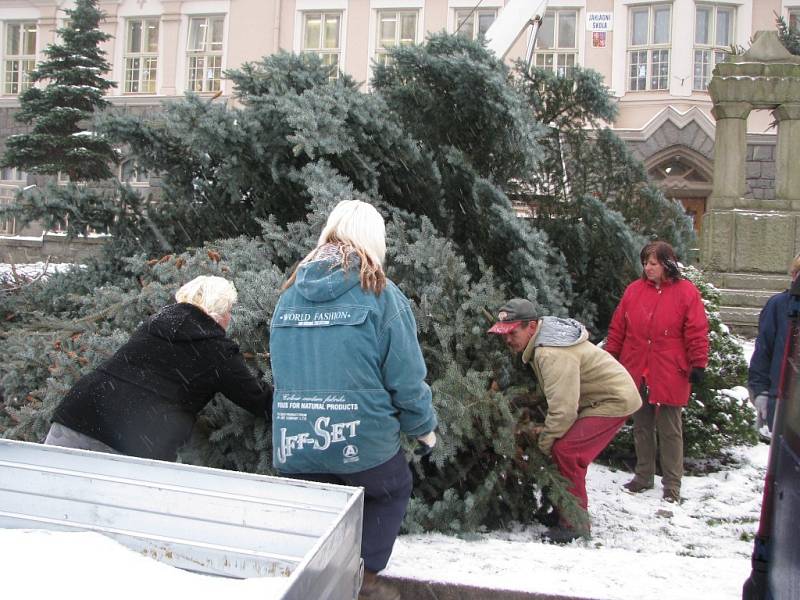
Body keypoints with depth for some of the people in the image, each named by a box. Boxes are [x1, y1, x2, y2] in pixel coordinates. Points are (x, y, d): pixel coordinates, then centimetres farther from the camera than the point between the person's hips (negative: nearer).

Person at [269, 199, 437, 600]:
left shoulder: (290, 293, 6)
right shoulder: (379, 294, -7)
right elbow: (406, 377, -7)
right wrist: (423, 427, 10)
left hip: (293, 444, 3)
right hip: (362, 439, -3)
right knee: (393, 492, 25)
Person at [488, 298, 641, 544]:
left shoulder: (553, 354, -30)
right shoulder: (542, 340, 3)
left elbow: (563, 407, -30)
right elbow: (558, 394, 10)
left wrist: (545, 441, -15)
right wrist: (546, 430, 3)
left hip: (614, 400, -10)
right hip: (600, 396, 10)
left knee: (565, 450, -17)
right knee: (563, 447, 7)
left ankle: (575, 523, -6)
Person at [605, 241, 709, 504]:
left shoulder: (686, 292, -4)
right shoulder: (634, 290, 6)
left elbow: (697, 333, -5)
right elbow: (617, 328, 10)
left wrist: (698, 364, -8)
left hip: (670, 376, -4)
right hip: (636, 373, 4)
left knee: (670, 430, 3)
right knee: (641, 427, 14)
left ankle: (672, 485, 13)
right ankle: (643, 477, 27)